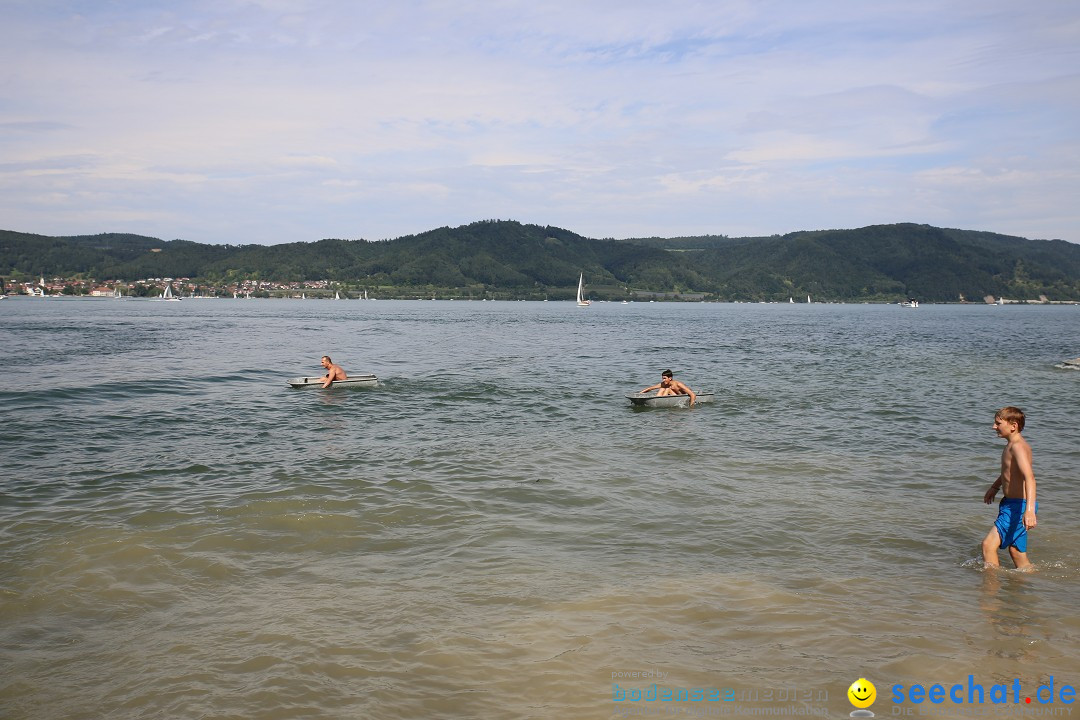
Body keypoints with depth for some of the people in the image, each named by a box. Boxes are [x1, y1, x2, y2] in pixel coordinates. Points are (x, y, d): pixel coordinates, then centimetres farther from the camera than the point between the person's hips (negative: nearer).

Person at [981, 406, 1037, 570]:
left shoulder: (1018, 446, -21)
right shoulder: (1011, 445, 11)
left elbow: (1029, 477, -35)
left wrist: (1030, 509, -46)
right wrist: (995, 487, 43)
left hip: (1019, 506, -10)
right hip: (1011, 503, 10)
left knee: (988, 544, -14)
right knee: (1016, 552, 17)